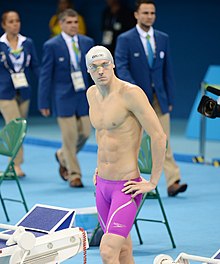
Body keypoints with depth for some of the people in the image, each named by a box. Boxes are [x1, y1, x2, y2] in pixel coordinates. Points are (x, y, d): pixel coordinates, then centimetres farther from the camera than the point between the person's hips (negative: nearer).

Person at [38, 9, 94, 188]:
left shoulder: (87, 42, 7)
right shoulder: (52, 46, -4)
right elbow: (45, 75, -3)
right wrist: (44, 103, -6)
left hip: (84, 95, 4)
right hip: (63, 97, -4)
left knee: (85, 132, 5)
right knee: (70, 136, -4)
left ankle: (63, 156, 33)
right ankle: (74, 174, 9)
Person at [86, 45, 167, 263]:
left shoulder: (131, 93, -18)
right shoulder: (92, 94, 7)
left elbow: (159, 137, -19)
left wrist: (153, 182, -15)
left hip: (127, 187, -8)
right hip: (102, 185, 8)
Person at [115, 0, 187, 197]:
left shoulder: (163, 38, 9)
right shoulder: (125, 39, -5)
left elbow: (167, 70, 11)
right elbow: (122, 69, -13)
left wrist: (170, 99, 8)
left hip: (159, 97, 3)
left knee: (164, 141, -4)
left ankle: (173, 182, -10)